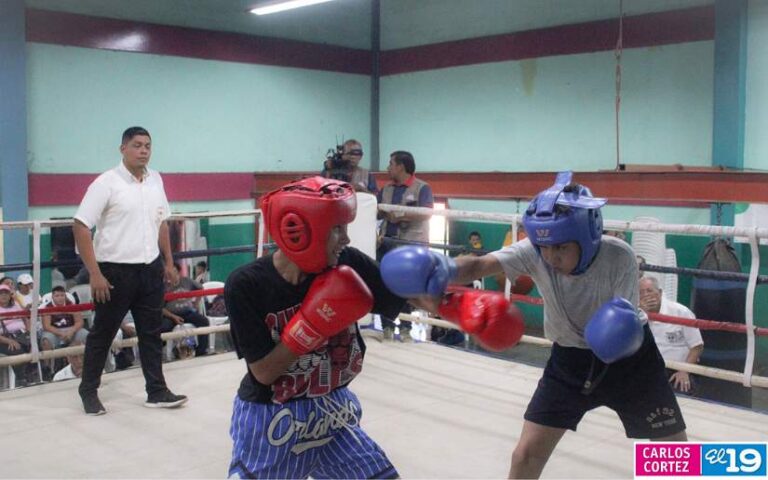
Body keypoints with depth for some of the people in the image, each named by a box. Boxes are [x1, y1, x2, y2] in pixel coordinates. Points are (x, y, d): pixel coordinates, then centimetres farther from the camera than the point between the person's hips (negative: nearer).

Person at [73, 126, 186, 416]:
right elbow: (81, 227, -14)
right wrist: (95, 274, -18)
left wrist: (169, 263, 13)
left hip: (150, 269, 5)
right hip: (115, 270, -5)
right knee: (102, 333, 8)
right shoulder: (107, 182, -12)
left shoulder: (155, 180, 6)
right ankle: (89, 392, 25)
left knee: (152, 332, 11)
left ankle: (157, 392, 21)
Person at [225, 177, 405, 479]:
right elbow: (263, 373, -19)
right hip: (271, 423, -3)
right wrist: (311, 324, -29)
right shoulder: (247, 285, -21)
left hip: (331, 412, 3)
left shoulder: (347, 264, -13)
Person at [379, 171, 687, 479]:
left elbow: (622, 320, -22)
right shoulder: (535, 251, -25)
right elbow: (480, 265, -39)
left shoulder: (619, 258, -28)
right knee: (527, 454, -2)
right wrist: (445, 271, -60)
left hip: (628, 356, -1)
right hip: (569, 358, 1)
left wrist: (620, 328, -46)